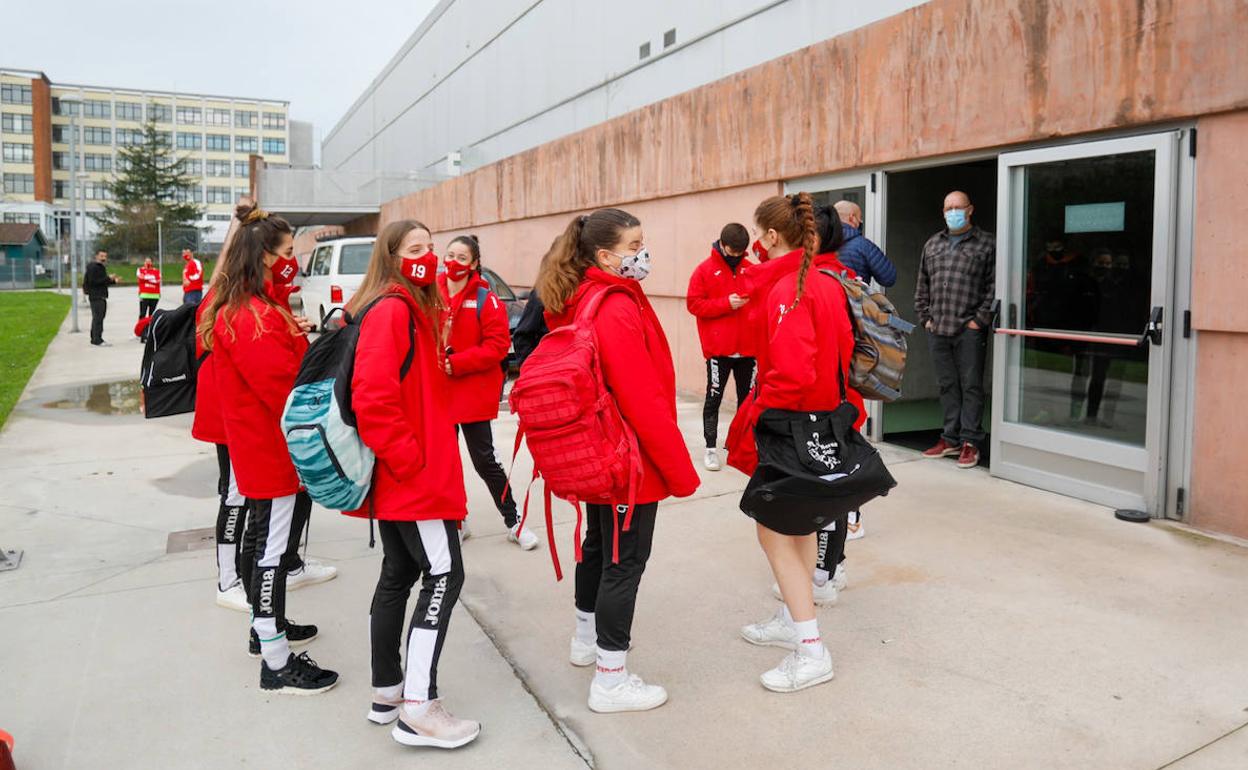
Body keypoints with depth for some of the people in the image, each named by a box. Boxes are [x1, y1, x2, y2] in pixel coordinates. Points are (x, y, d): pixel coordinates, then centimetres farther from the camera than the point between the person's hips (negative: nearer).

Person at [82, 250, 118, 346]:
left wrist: (113, 281, 10)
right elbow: (93, 281, -21)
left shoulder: (101, 267, 20)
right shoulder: (93, 267, -11)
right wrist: (108, 278, -22)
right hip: (95, 296, -10)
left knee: (97, 318, 13)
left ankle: (94, 339, 20)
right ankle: (98, 340, -12)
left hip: (101, 296, 10)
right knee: (98, 318, -11)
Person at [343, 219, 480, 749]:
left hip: (402, 476, 10)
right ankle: (418, 711, 0)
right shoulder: (390, 310, -16)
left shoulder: (414, 309, 16)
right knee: (444, 574, -6)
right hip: (411, 476, -10)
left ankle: (387, 693, 26)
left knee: (399, 575, 15)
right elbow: (373, 397, -26)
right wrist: (410, 459, -21)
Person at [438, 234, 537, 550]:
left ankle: (513, 522, 17)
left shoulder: (486, 300, -8)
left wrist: (455, 364, -19)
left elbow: (497, 346, -13)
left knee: (484, 460, 1)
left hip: (473, 393, -4)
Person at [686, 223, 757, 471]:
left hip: (748, 347, 4)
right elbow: (694, 303, -8)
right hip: (718, 348, -4)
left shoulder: (750, 269, 7)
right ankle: (711, 448, 10)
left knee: (748, 398, 11)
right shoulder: (705, 270, -3)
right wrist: (726, 303, -18)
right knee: (714, 398, 3)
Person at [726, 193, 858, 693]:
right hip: (826, 424, 9)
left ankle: (810, 650, 3)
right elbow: (844, 356, 12)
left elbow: (791, 376, -27)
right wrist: (846, 408, 17)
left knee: (773, 529, -1)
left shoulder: (787, 289, -20)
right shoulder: (829, 280, 8)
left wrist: (752, 429, -17)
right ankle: (793, 621, 33)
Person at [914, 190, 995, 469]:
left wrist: (980, 320, -11)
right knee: (947, 385, 10)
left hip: (969, 329, -5)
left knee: (971, 386, -1)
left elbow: (994, 285, -5)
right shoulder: (932, 245, 17)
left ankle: (970, 443, 4)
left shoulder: (987, 243, 2)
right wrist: (925, 318, 10)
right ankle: (951, 439, 18)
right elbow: (922, 286, 19)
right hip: (938, 329, 5)